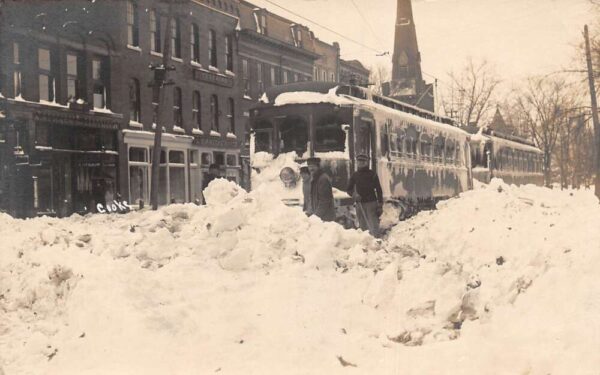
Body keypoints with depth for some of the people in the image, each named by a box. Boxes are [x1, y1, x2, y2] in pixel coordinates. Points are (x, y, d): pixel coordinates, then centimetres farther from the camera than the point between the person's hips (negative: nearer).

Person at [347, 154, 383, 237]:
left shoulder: (372, 174, 0)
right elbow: (349, 189, 13)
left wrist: (380, 205, -5)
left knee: (374, 227, -11)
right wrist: (354, 194, -10)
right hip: (359, 203, 4)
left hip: (371, 202, -4)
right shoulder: (355, 175, 9)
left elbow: (378, 190, 2)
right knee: (363, 226, 8)